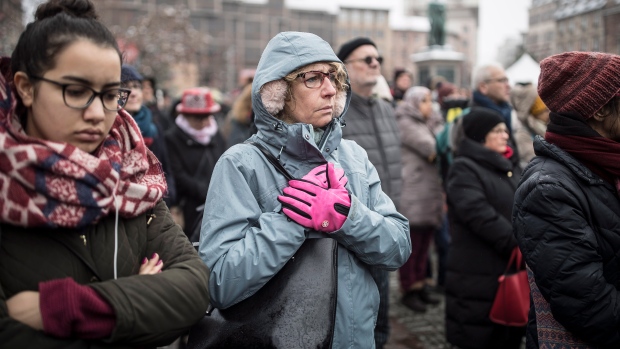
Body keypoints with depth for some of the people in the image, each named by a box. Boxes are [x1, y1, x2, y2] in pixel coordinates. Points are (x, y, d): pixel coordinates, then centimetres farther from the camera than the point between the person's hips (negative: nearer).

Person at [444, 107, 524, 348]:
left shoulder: (510, 166, 17)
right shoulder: (464, 169, -9)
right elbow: (481, 216, -20)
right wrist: (518, 244, -21)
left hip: (513, 269, 8)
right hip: (478, 275, -7)